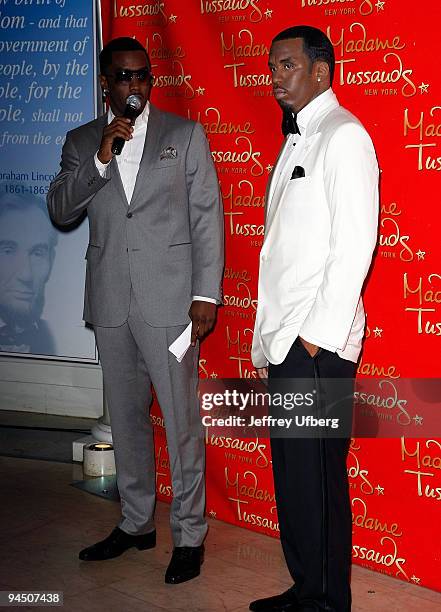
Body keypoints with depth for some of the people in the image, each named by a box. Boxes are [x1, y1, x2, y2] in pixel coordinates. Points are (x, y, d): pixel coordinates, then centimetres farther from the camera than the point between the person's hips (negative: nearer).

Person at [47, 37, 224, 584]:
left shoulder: (185, 135, 2)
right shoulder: (81, 142, 10)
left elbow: (207, 217, -1)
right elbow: (60, 210, -1)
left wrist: (206, 293, -8)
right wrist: (101, 156, -13)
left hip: (169, 298, -4)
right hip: (110, 302, 4)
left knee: (180, 419, -1)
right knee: (125, 416, 14)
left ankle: (189, 534, 13)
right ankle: (136, 522, 30)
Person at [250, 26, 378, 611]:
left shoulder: (344, 136, -8)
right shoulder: (296, 140, 20)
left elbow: (354, 243, -16)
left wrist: (316, 335, -17)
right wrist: (267, 341, 16)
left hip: (316, 346, -9)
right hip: (283, 342, 9)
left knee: (316, 478, -1)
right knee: (292, 473, 14)